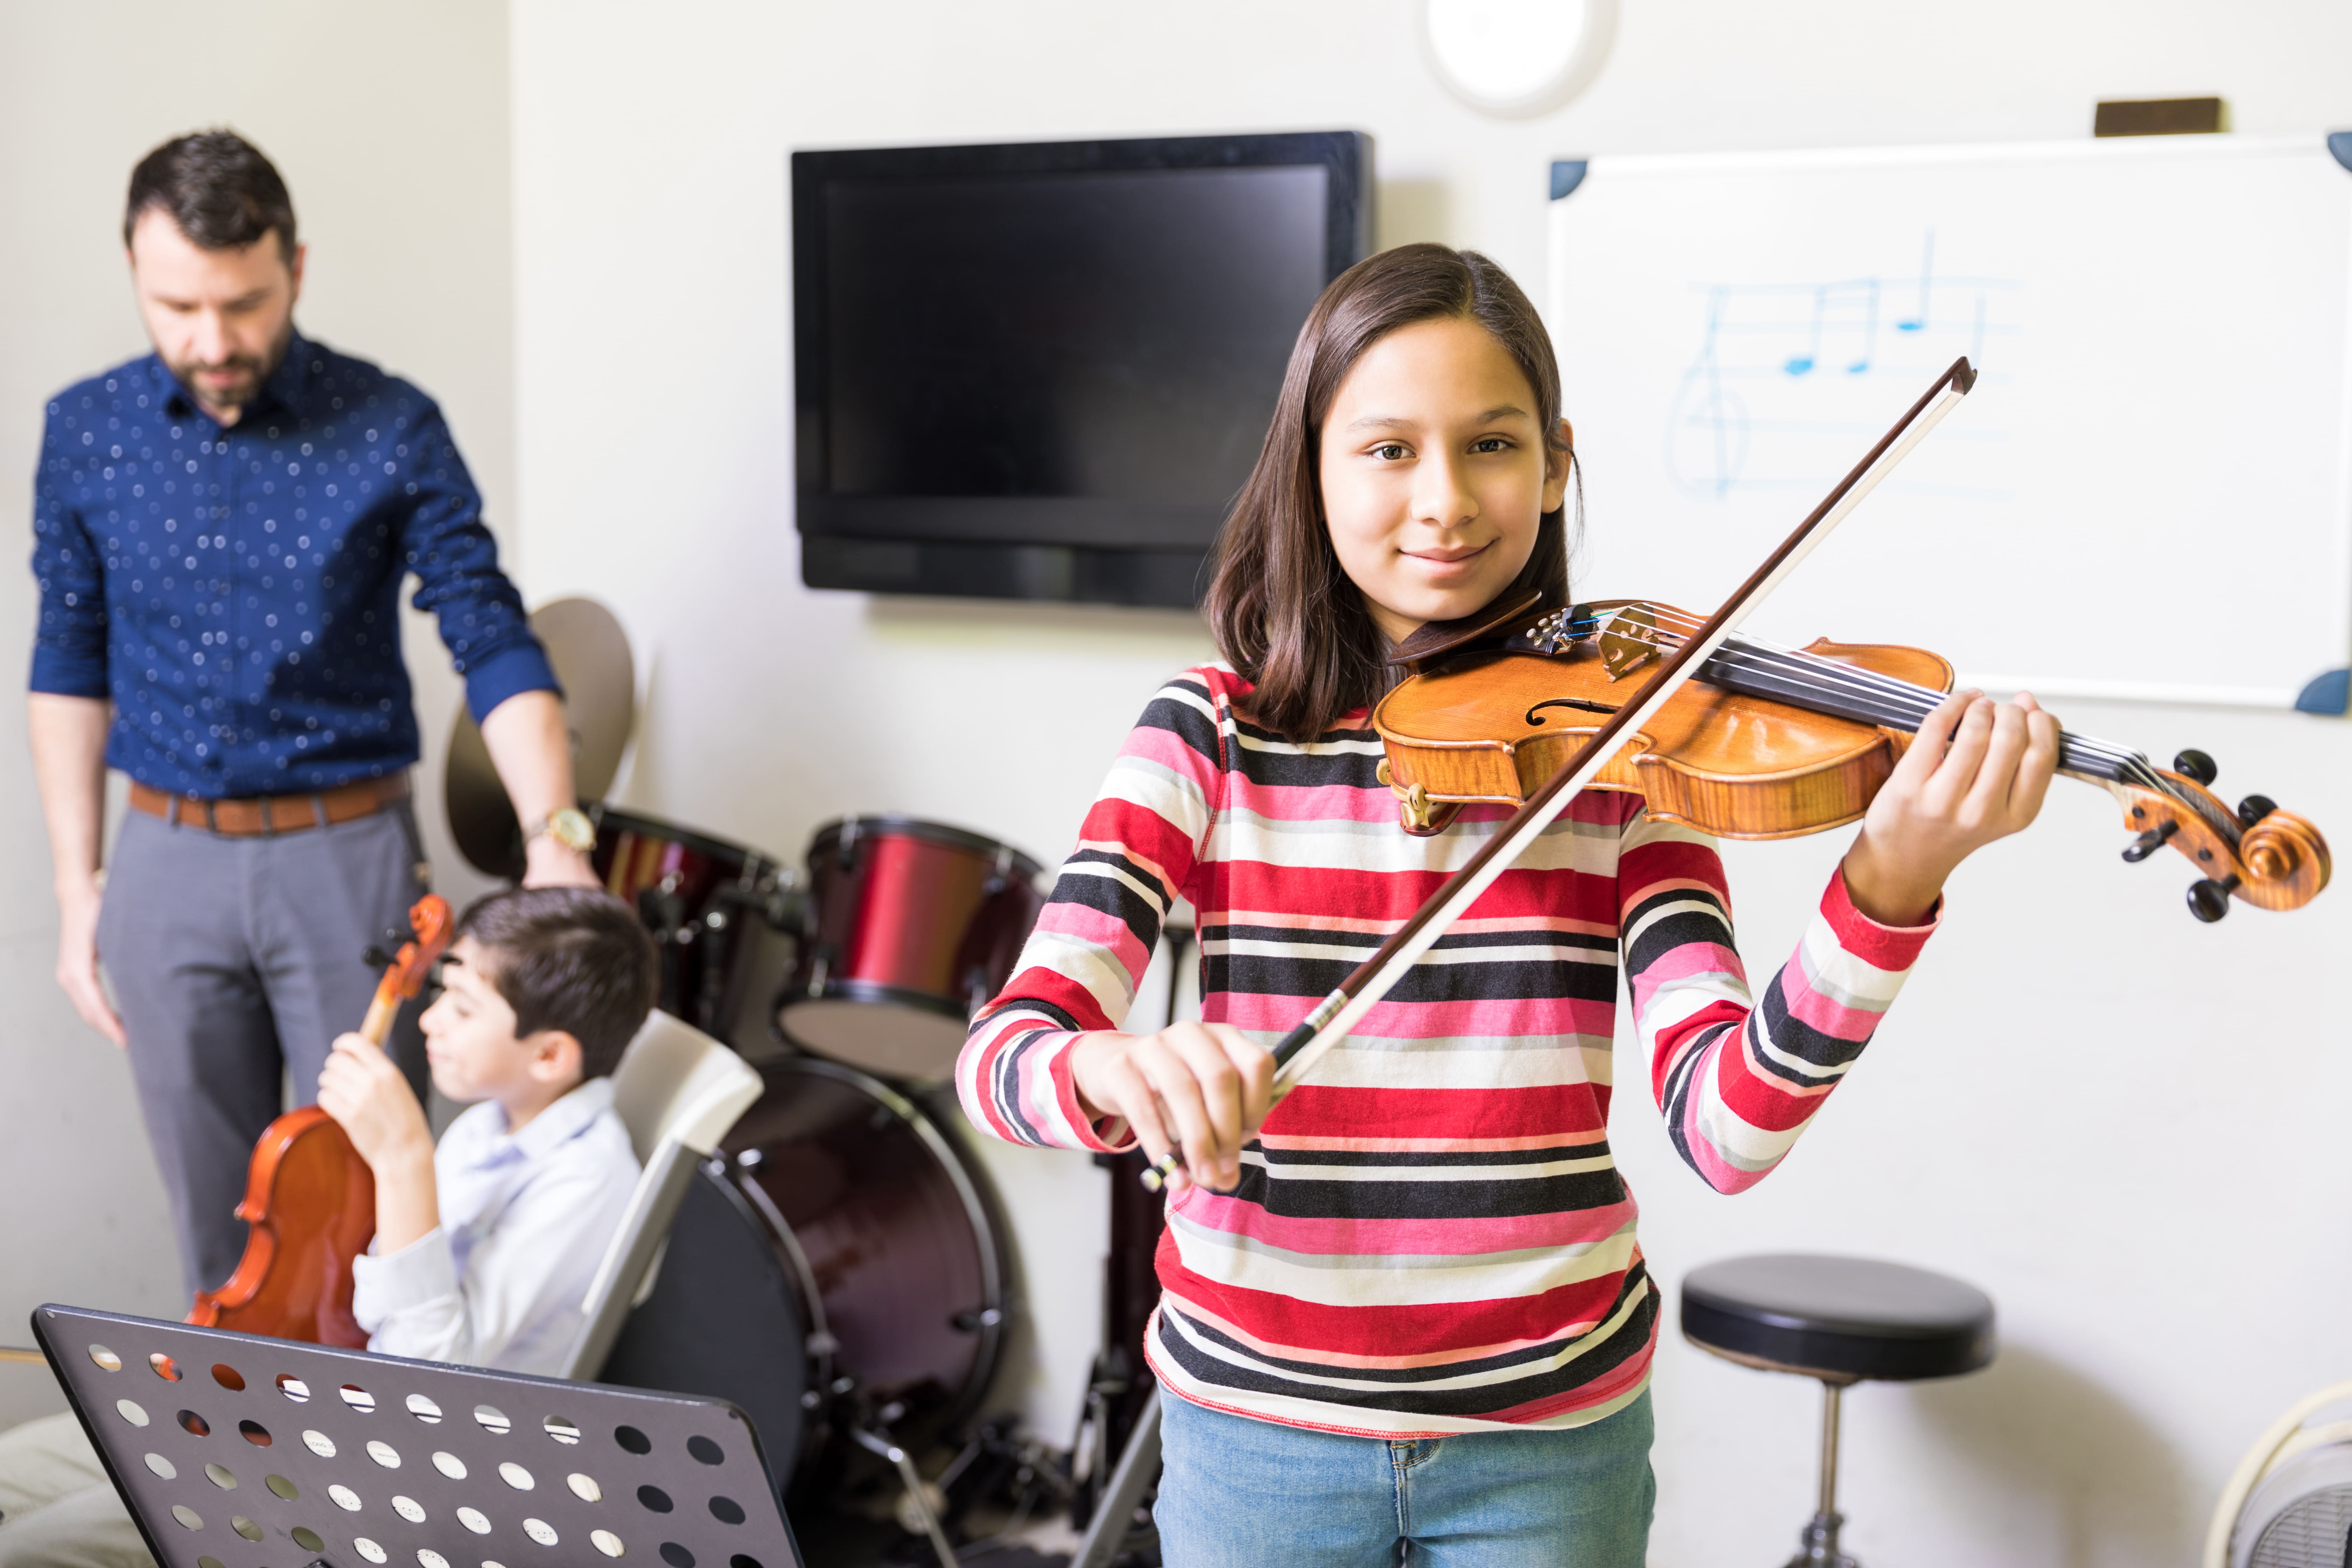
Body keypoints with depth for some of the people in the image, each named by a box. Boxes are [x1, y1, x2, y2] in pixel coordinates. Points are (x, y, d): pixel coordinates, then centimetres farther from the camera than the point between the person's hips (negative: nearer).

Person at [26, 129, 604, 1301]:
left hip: (351, 858, -2)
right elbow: (70, 665, 8)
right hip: (169, 867, 2)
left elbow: (493, 642, -9)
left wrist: (553, 835, -24)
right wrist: (77, 889, 4)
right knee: (219, 1227, 12)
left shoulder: (391, 429, -8)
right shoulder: (86, 433, 0)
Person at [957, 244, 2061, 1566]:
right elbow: (1000, 1055, -15)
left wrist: (1891, 886, -32)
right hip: (1257, 1419, 0)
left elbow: (1729, 1130, -17)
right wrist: (1116, 1070, -37)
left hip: (1548, 1431, 0)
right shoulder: (1212, 734, -5)